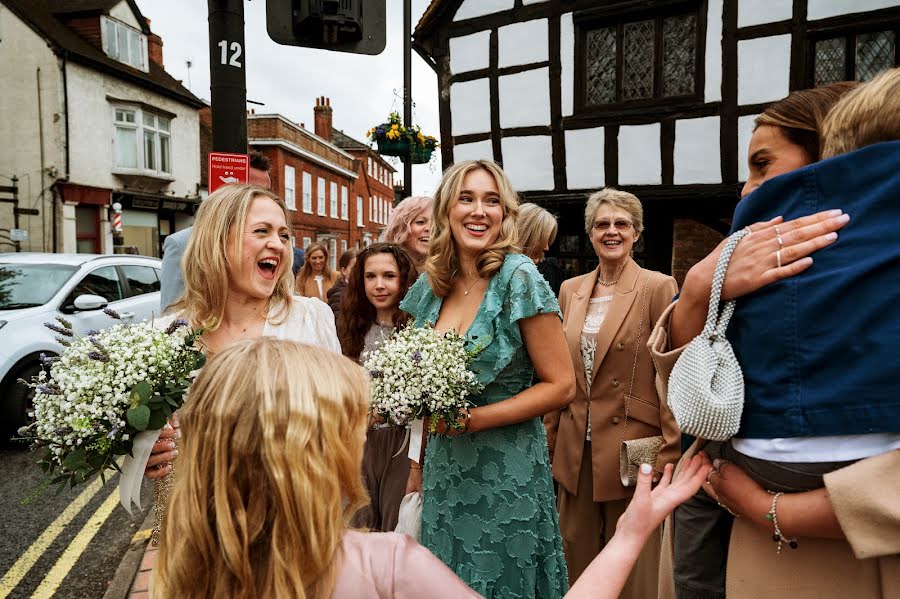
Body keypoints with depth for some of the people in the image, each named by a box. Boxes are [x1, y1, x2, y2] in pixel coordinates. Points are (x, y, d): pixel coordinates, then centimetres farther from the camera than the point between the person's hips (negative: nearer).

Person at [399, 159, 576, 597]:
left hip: (506, 478, -5)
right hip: (444, 472, 5)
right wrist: (418, 468, 5)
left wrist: (473, 418, -19)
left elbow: (560, 385, -13)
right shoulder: (432, 286, 1)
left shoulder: (518, 278, -14)